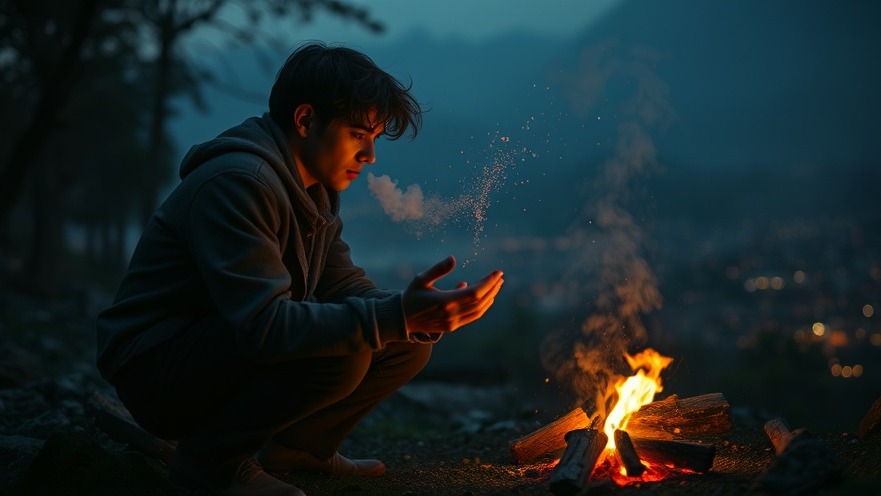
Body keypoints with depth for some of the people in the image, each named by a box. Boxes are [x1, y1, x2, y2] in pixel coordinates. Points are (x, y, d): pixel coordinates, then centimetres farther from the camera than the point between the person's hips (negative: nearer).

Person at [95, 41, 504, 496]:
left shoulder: (315, 189, 8)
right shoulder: (237, 181, -24)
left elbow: (345, 287, 2)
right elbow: (265, 326, -33)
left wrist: (424, 315, -18)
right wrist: (398, 316, -40)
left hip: (226, 352, 9)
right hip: (156, 371, -9)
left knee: (407, 344, 0)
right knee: (340, 349, -31)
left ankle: (294, 447, 11)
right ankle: (210, 459, -12)